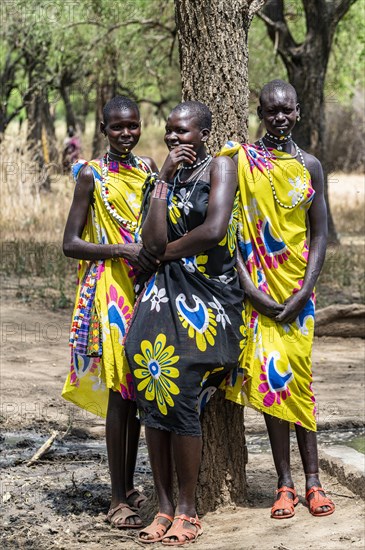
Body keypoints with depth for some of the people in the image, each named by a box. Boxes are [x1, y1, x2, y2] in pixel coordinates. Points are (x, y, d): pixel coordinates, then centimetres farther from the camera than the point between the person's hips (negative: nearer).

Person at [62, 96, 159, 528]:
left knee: (137, 387, 10)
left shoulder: (147, 167, 11)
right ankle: (118, 501, -5)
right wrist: (123, 251, -21)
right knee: (118, 388, -8)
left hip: (145, 287, 6)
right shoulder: (92, 174, -6)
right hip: (109, 289, -6)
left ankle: (129, 487, 20)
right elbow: (70, 243, -9)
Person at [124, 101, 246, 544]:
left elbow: (214, 230, -15)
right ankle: (163, 507, 4)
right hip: (164, 293, 5)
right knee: (152, 395, -4)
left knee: (180, 397, -14)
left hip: (208, 298, -5)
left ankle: (186, 510, -3)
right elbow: (153, 242, -2)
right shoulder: (165, 178, 15)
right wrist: (164, 178, -3)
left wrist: (166, 252, -1)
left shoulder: (221, 166, 0)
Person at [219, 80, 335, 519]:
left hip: (297, 288, 2)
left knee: (298, 376, 2)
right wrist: (247, 285, -13)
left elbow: (319, 233, 5)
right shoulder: (240, 160, -1)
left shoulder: (309, 166, 6)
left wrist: (305, 289, -7)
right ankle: (285, 485, 4)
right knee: (269, 376, -2)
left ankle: (312, 482, 9)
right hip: (257, 288, -2)